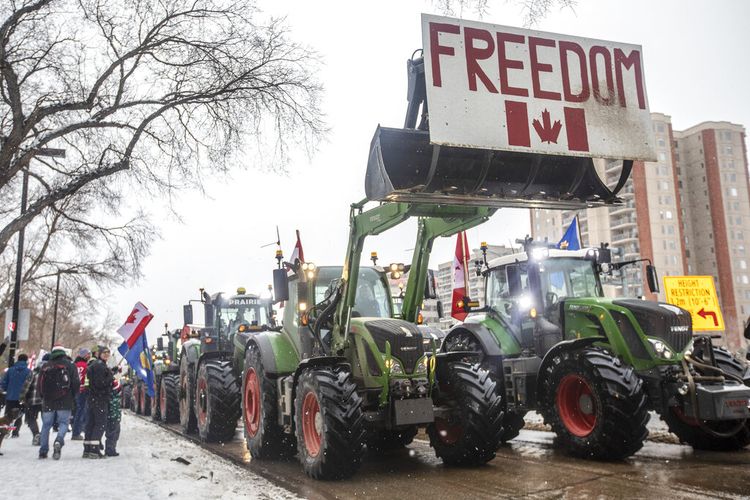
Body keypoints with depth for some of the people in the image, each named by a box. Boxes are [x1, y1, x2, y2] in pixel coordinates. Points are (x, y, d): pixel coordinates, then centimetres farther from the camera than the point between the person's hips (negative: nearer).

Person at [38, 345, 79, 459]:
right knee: (63, 423, 3)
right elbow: (76, 383, -5)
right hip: (64, 402, -3)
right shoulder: (70, 365, 0)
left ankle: (43, 451, 13)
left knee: (46, 425, 12)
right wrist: (72, 396, 11)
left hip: (48, 402, 3)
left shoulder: (45, 366, 7)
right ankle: (59, 441, -24)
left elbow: (40, 384, 9)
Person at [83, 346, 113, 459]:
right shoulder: (100, 366, -14)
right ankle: (94, 450, -11)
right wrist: (110, 378, -9)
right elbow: (100, 383, -21)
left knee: (90, 424, 11)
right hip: (100, 399, -10)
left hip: (91, 398, 10)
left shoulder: (93, 365, 19)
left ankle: (87, 450, 15)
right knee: (100, 424, -7)